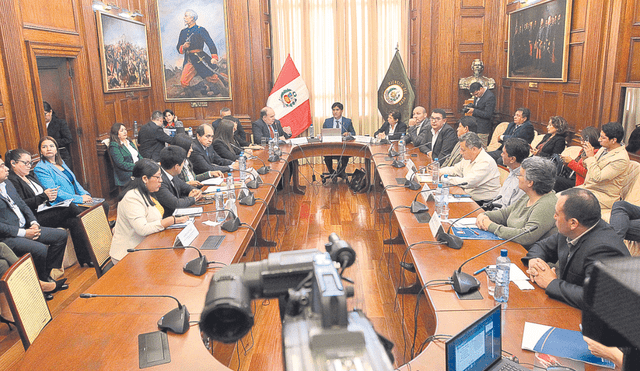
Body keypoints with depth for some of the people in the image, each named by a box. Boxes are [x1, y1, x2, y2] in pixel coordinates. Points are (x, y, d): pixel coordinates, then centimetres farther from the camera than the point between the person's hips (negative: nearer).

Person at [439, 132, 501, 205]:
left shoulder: (485, 162, -20)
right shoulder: (468, 157, 6)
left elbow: (467, 183, -27)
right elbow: (456, 169, 22)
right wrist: (440, 172, 3)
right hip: (469, 197, 8)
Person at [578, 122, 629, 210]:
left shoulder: (621, 159, -21)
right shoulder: (604, 149, 6)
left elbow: (597, 178, -26)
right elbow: (589, 168, 16)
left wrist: (591, 157, -20)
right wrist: (586, 154, -2)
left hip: (604, 195, -8)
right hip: (587, 187, 8)